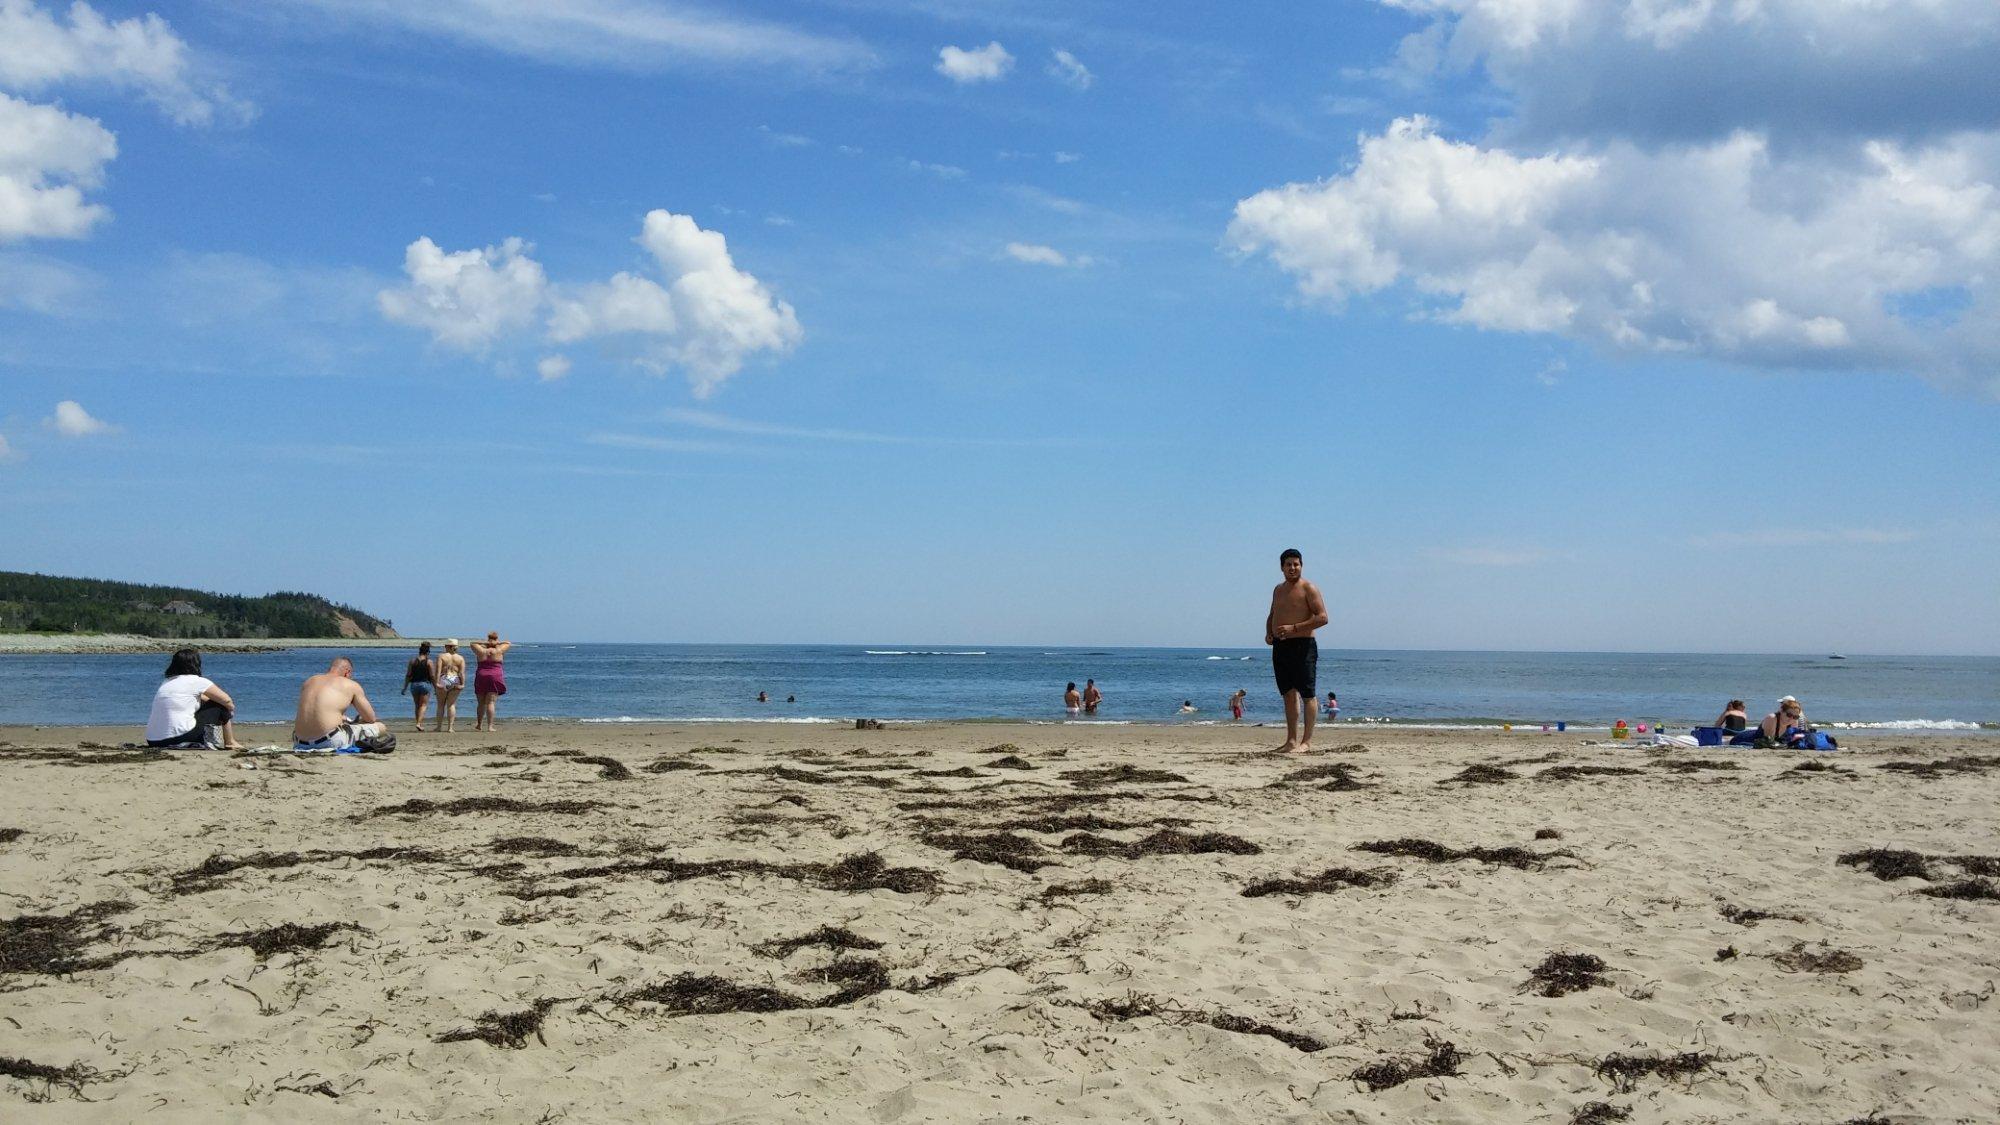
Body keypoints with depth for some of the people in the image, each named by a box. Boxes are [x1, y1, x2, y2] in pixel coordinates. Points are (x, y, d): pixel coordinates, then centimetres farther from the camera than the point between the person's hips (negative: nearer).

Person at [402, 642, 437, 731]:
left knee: (417, 705, 15)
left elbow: (408, 675, 3)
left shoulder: (413, 660, 3)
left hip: (414, 684, 4)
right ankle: (419, 723, -16)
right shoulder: (429, 661, -6)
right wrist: (436, 687, 2)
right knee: (423, 705, -1)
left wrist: (405, 687, 10)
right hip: (425, 684, -4)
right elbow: (432, 676, -7)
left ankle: (420, 724, 18)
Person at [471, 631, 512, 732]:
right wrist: (498, 643, 13)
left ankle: (479, 725, 23)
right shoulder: (498, 651, -1)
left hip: (481, 677, 2)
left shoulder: (481, 651, 3)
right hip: (495, 677, -2)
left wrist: (485, 643, 14)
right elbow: (508, 643, 14)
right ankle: (490, 726, -11)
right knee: (491, 702, -5)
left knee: (481, 703, 14)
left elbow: (473, 643, 21)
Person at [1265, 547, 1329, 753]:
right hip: (1280, 646, 7)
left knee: (1308, 695, -4)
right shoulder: (1278, 590, 17)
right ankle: (1291, 740, 13)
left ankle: (1307, 741, -1)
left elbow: (1322, 617, -14)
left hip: (1302, 646, -7)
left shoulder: (1308, 589, -5)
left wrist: (1293, 628, -19)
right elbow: (1272, 615, 30)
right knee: (1289, 695, 9)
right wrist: (1268, 633, 9)